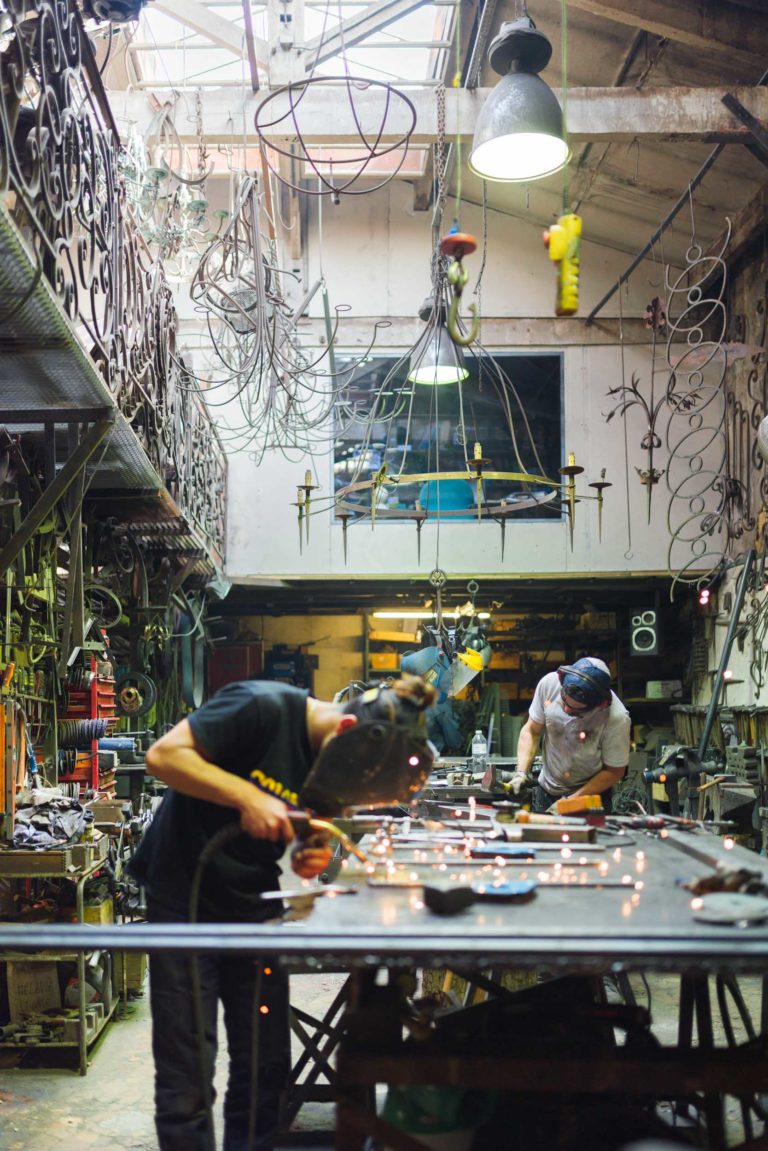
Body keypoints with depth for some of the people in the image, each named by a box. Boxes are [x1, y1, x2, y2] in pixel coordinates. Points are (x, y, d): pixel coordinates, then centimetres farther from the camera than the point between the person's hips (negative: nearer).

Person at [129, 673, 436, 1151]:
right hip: (185, 895, -6)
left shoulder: (336, 760, -3)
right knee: (188, 1077, -1)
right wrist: (248, 796, -31)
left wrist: (311, 857, -15)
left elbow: (311, 832, 8)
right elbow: (163, 755, -25)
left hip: (254, 902, 6)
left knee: (267, 1067, 10)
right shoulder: (262, 706, -22)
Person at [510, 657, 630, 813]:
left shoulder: (616, 719, -30)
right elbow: (531, 731, -6)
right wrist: (521, 773, -18)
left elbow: (614, 771, -16)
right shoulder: (550, 683, -21)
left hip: (591, 796, -3)